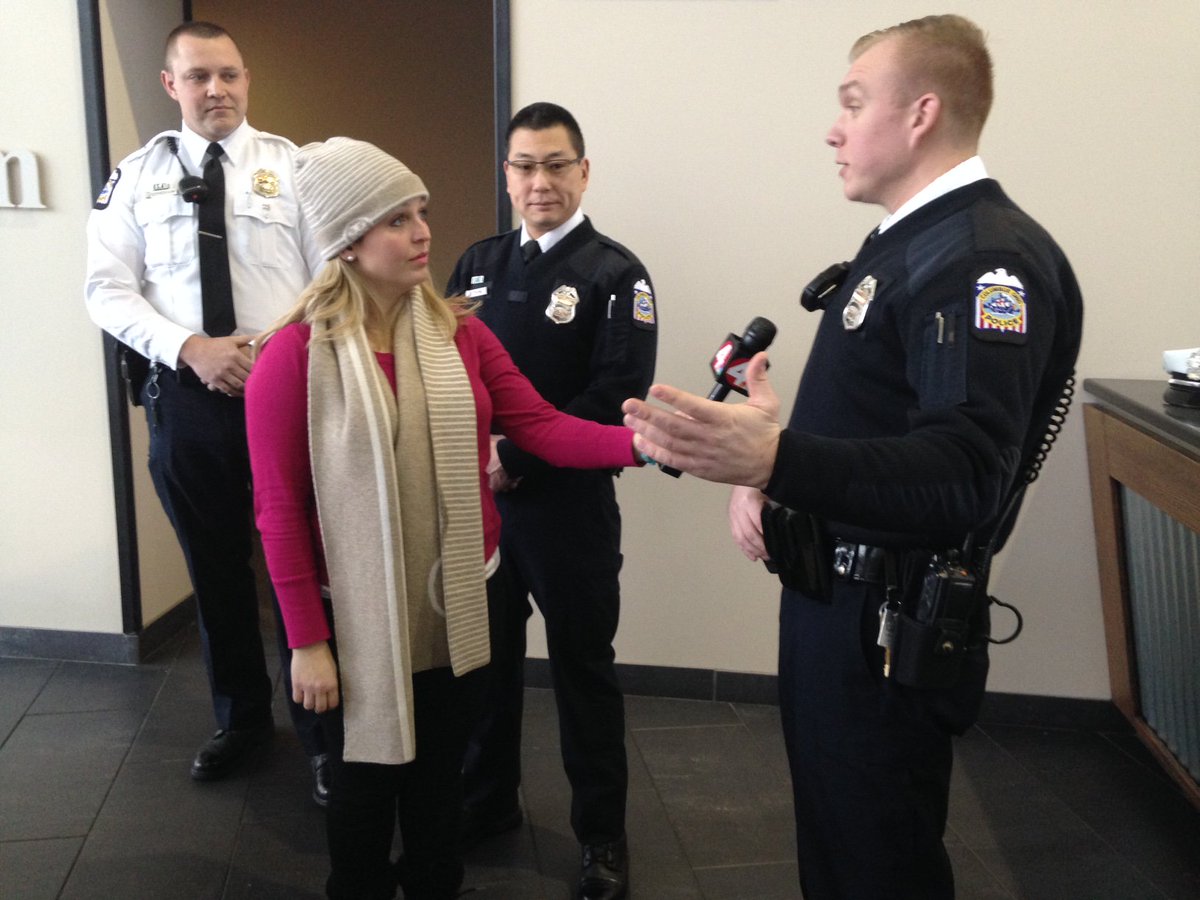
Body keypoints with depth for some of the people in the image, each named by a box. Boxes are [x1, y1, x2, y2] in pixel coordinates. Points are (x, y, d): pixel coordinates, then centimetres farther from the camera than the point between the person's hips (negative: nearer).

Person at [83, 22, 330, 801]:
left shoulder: (293, 165, 0)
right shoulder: (137, 176, 6)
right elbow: (108, 291, 0)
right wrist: (191, 349, -14)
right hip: (184, 395, 3)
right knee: (216, 566, 15)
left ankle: (321, 729, 24)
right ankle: (241, 717, 37)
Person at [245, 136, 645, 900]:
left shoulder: (460, 330, -2)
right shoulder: (294, 354, -14)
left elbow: (540, 426, -7)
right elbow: (280, 506, -12)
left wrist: (643, 442, -23)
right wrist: (307, 640, -11)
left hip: (461, 602, 4)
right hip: (360, 614, -3)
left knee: (441, 772, 20)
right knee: (367, 778, 16)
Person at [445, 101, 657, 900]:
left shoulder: (615, 273, -8)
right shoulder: (479, 262, 9)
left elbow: (617, 396, -16)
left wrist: (516, 459, -18)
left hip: (569, 501, -5)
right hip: (476, 495, 5)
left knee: (582, 667, 8)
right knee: (484, 655, 17)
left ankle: (603, 833, 27)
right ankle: (487, 802, 39)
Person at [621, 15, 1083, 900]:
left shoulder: (989, 257, -19)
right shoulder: (905, 241, 13)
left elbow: (967, 475, -31)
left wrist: (775, 459, -45)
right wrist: (761, 475, 1)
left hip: (890, 627, -9)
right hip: (831, 599, 10)